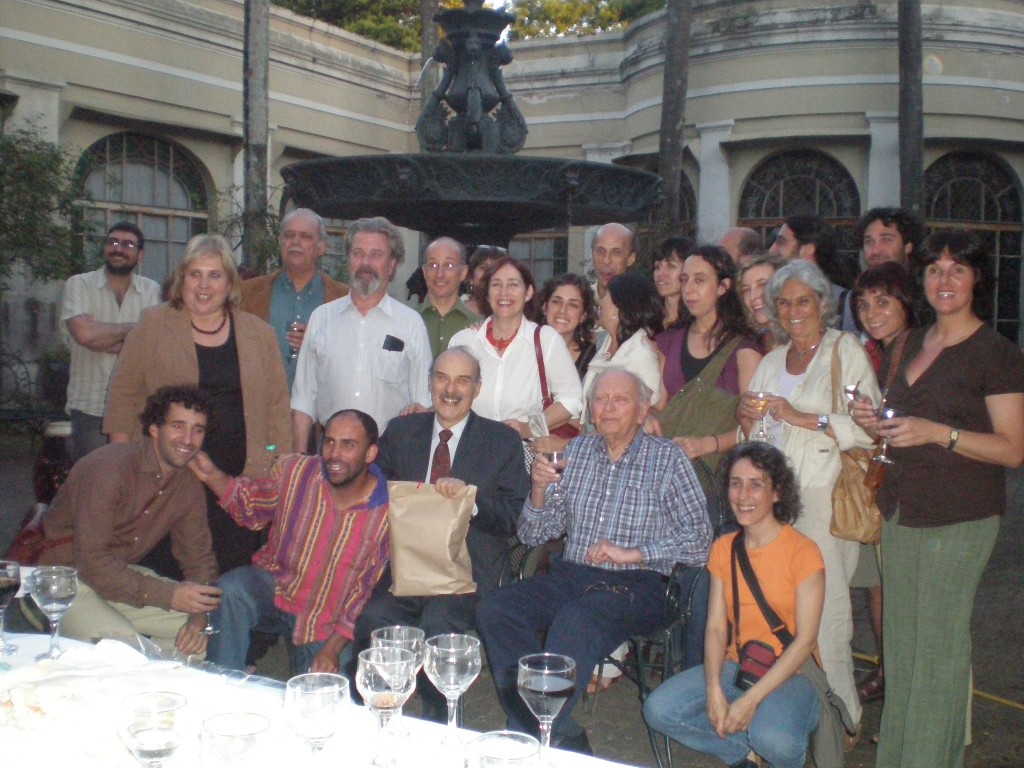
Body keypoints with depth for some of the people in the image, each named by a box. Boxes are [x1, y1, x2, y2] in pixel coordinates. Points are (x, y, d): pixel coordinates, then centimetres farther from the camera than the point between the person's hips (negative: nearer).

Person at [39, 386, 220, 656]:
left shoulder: (189, 485, 0)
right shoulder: (109, 468, -23)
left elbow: (199, 558, 4)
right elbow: (91, 562, -28)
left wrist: (198, 618, -16)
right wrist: (168, 595, -33)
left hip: (124, 576, 7)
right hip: (65, 579, -7)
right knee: (122, 641, -34)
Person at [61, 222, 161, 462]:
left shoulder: (152, 291, 6)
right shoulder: (79, 285, 1)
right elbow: (84, 333, -16)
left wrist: (103, 338, -10)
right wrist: (134, 328, -5)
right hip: (90, 408, -1)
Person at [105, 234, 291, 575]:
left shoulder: (259, 334, 8)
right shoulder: (152, 327, 4)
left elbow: (277, 405, 9)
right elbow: (124, 394, 4)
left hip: (239, 480, 1)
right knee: (164, 575, 3)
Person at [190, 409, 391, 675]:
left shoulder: (387, 513, -17)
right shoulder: (294, 471, -10)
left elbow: (372, 592, -11)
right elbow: (251, 506, 10)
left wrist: (334, 648, -14)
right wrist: (213, 476, -7)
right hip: (274, 585, 2)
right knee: (230, 590, -27)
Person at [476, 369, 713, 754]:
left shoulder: (668, 458, 2)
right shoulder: (576, 451, 13)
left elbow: (699, 541, -4)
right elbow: (533, 535, 13)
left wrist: (632, 553, -13)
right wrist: (539, 489, -6)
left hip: (636, 585, -4)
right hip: (571, 575, 5)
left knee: (574, 619, -35)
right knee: (494, 610, -22)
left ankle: (547, 733, -17)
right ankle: (565, 739, -17)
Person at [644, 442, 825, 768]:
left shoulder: (803, 551, -8)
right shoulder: (724, 548, 8)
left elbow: (805, 639, -12)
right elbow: (716, 626, 2)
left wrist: (751, 699, -20)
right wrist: (714, 690, -15)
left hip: (789, 673, -4)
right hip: (734, 667, 5)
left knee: (773, 739, -34)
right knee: (659, 710, -18)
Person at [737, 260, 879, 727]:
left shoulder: (846, 350, 0)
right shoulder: (771, 362, 20)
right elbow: (755, 438, 23)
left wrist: (802, 417, -16)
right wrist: (748, 418, 2)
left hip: (824, 497, -5)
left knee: (824, 610, -8)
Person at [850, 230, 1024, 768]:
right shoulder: (915, 343, 14)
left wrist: (937, 433, -22)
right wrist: (876, 421, 4)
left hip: (959, 519, -7)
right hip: (901, 512, 7)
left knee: (939, 645, 0)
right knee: (899, 640, 12)